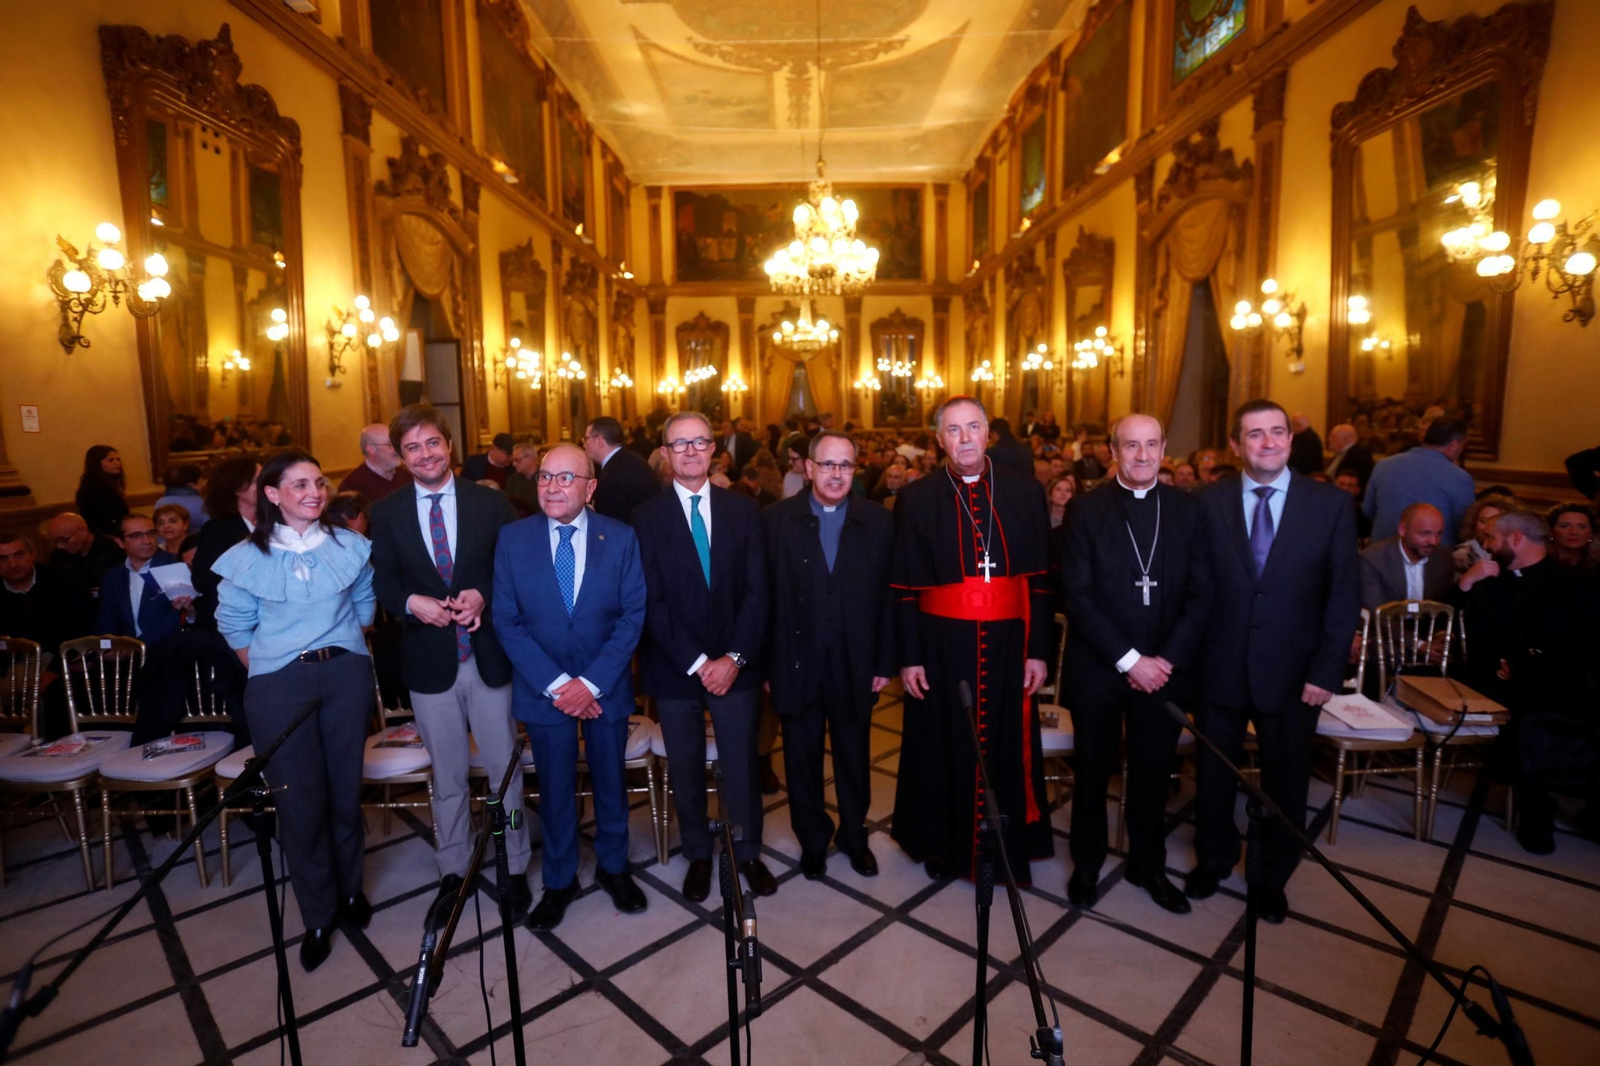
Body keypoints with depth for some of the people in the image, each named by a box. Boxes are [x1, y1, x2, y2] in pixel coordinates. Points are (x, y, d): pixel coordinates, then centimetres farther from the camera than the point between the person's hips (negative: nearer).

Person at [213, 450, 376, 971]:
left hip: (346, 675, 1)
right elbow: (234, 628, 8)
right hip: (278, 686, -1)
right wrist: (268, 672, 6)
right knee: (299, 802, 2)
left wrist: (341, 653, 11)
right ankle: (317, 917, 19)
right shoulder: (247, 558, -1)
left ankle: (350, 890, 32)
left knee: (346, 789, 10)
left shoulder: (350, 547, 3)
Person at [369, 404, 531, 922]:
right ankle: (453, 870, 34)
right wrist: (412, 603, -18)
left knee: (505, 769, 10)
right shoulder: (386, 513, 3)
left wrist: (482, 596, -19)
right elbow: (382, 580, 2)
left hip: (488, 657, -1)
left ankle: (515, 868, 28)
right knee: (447, 776, 16)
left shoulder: (490, 502, -1)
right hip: (428, 661, 1)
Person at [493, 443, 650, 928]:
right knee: (554, 788, 14)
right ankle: (559, 880, 36)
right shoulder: (513, 538, -6)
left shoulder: (621, 537, -8)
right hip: (543, 687, 0)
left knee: (610, 780, 16)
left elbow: (633, 615, -9)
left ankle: (613, 867, 39)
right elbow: (507, 622, -7)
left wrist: (592, 682, -16)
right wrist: (555, 683, -14)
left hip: (606, 686, 0)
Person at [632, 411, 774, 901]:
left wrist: (734, 657, -11)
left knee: (742, 766, 12)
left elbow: (756, 590, -2)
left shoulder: (741, 510, 2)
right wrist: (697, 663, -14)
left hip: (733, 665, 1)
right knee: (686, 771, 14)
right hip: (675, 669, -1)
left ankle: (748, 852, 33)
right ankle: (698, 855, 35)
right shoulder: (646, 517, -4)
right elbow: (652, 602, -9)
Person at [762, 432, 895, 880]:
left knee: (855, 757, 17)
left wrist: (885, 662, -3)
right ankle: (813, 840, 38)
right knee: (803, 759, 16)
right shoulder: (776, 519, -5)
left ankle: (854, 836, 40)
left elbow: (887, 596, -1)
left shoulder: (878, 520, -2)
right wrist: (766, 661, -7)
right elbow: (765, 595, -6)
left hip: (854, 663, 1)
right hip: (797, 662, -1)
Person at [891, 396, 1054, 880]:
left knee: (1007, 745, 12)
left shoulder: (1025, 492, 2)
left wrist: (1038, 649, -1)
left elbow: (1039, 579, 2)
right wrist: (909, 656, -4)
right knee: (942, 748, 11)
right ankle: (944, 845, 32)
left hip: (1007, 644, 1)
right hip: (941, 645, -1)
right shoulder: (915, 498, -1)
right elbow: (905, 586, -1)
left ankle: (1010, 848, 33)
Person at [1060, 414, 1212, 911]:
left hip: (1165, 667, 2)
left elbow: (1201, 594, 0)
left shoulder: (1187, 509, 3)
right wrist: (1128, 659, -15)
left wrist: (1168, 659, -10)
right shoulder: (1086, 509, -6)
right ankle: (1087, 862, 32)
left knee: (1153, 772, 15)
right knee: (1093, 771, 13)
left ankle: (1148, 865, 36)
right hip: (1097, 667, -2)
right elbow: (1077, 594, -11)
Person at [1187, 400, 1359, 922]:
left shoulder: (1331, 504, -4)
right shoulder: (1209, 502, -4)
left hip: (1291, 672, 0)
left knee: (1285, 781, 16)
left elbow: (1344, 595, -4)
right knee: (1214, 773, 16)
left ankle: (1274, 877, 39)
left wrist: (1326, 671, -9)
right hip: (1220, 667, 0)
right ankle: (1213, 860, 41)